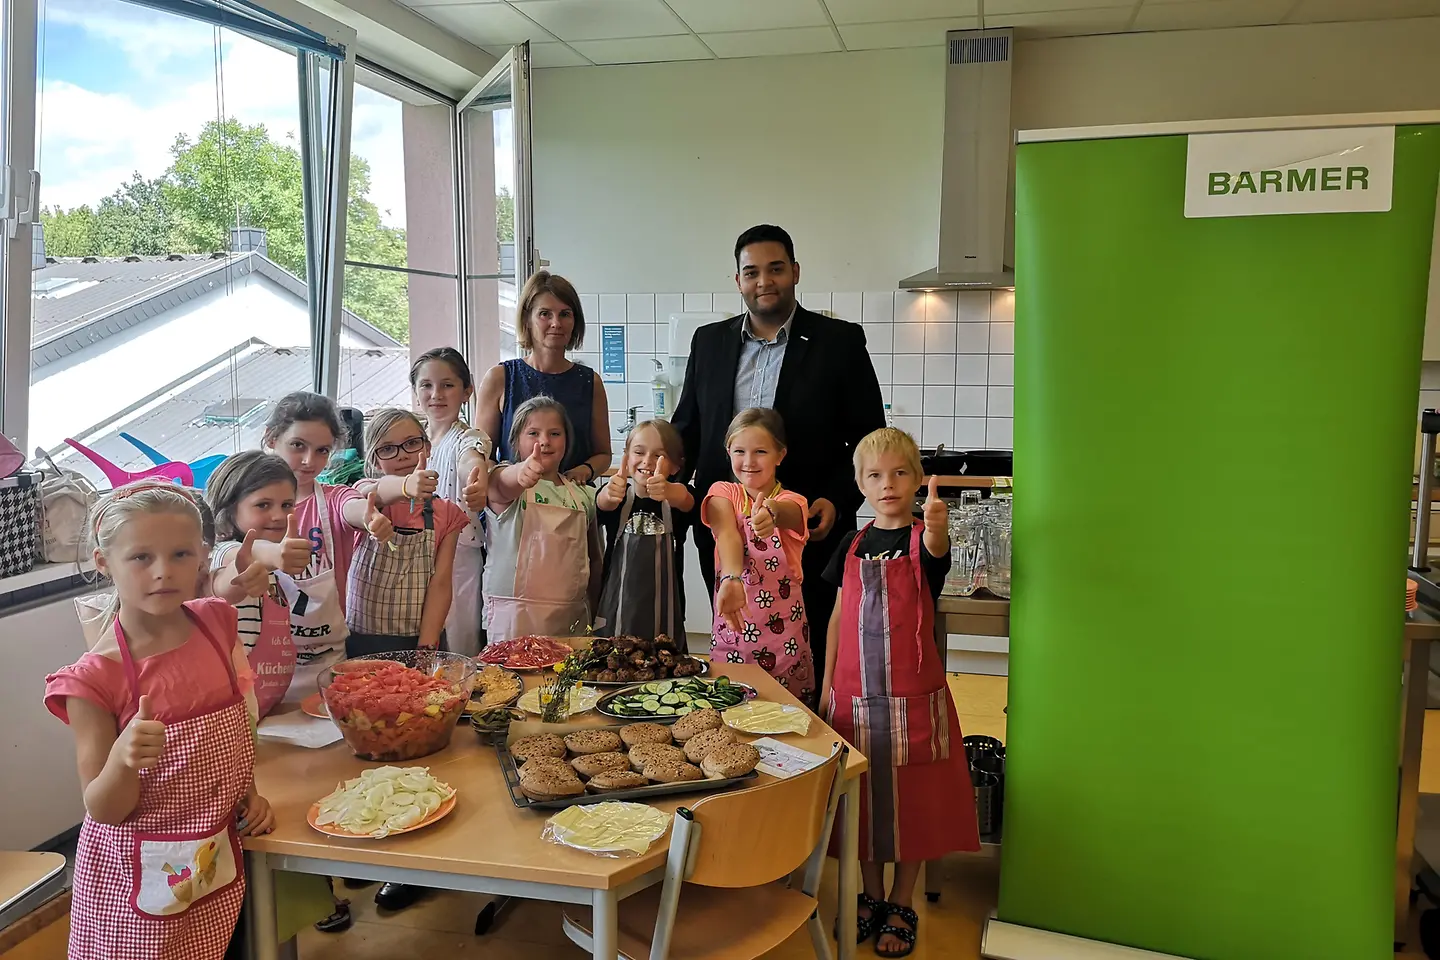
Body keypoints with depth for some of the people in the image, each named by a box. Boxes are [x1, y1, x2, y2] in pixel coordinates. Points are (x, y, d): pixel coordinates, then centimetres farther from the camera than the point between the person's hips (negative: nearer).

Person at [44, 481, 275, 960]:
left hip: (220, 861, 4)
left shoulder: (213, 623, -5)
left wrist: (248, 794, 3)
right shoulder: (95, 679, -19)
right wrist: (122, 758, -33)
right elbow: (104, 811, -13)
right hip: (140, 879, -4)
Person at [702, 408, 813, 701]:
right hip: (731, 631, 1)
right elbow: (727, 536, -21)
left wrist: (770, 513, -53)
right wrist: (731, 579, -40)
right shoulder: (723, 493, 0)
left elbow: (784, 512, -29)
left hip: (784, 638, -1)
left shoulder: (792, 502, -3)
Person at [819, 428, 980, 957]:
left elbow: (935, 548, -32)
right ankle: (871, 894, 33)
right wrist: (828, 684, 7)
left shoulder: (921, 540, -7)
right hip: (855, 695, 4)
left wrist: (937, 525, -55)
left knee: (911, 800, 7)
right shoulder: (852, 546, 5)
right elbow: (839, 615, 10)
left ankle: (902, 905, 25)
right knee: (863, 797, 13)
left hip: (913, 695, -3)